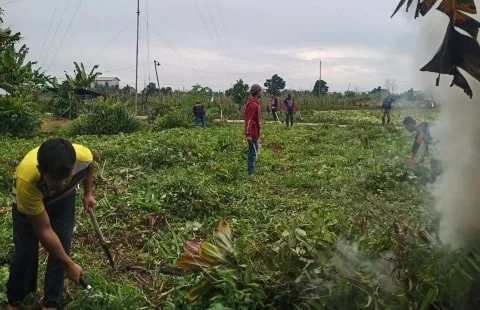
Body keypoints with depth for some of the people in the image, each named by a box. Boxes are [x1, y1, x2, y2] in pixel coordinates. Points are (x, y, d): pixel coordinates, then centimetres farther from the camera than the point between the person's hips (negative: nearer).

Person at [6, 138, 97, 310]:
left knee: (61, 248, -4)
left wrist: (88, 194, -2)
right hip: (29, 198, -2)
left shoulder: (83, 156, -40)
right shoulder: (26, 179, -45)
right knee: (25, 251, -3)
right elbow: (44, 231, -33)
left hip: (63, 198, 3)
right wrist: (70, 265, -25)